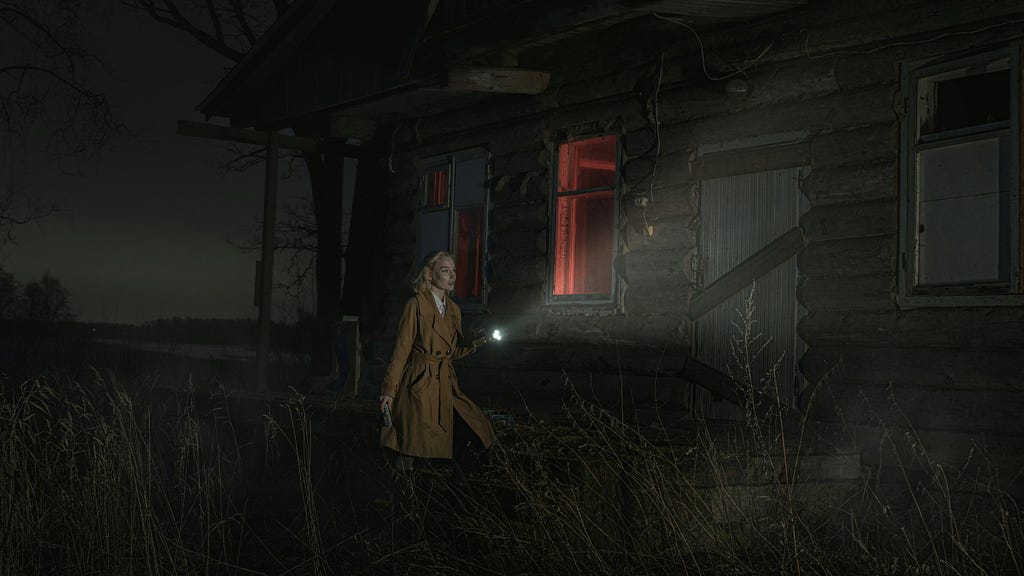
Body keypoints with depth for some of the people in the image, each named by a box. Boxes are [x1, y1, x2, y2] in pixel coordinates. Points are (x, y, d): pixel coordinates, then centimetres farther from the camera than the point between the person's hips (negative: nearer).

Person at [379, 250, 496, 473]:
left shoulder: (454, 310, 13)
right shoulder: (416, 305, -8)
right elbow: (401, 351, -8)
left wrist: (473, 345, -1)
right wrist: (389, 391, -11)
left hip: (445, 384, 7)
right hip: (419, 385, -6)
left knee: (470, 428, -6)